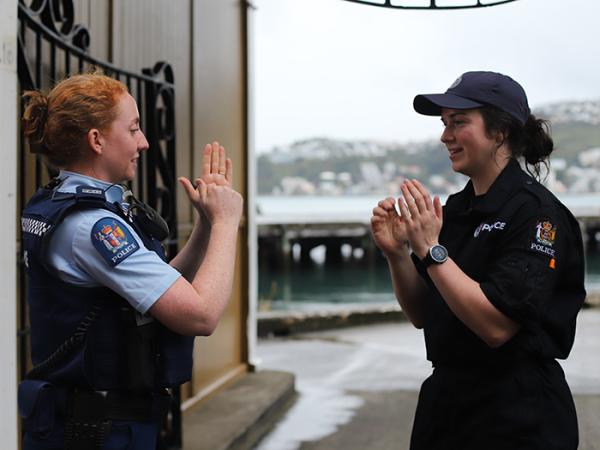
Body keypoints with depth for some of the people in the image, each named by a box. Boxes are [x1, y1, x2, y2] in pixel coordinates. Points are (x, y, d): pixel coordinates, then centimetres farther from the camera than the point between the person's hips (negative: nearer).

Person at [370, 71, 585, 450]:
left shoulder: (536, 213, -15)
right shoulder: (455, 209, 6)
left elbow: (497, 326, -24)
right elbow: (422, 315, 9)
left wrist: (430, 250, -22)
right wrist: (397, 252, -6)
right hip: (447, 400, 7)